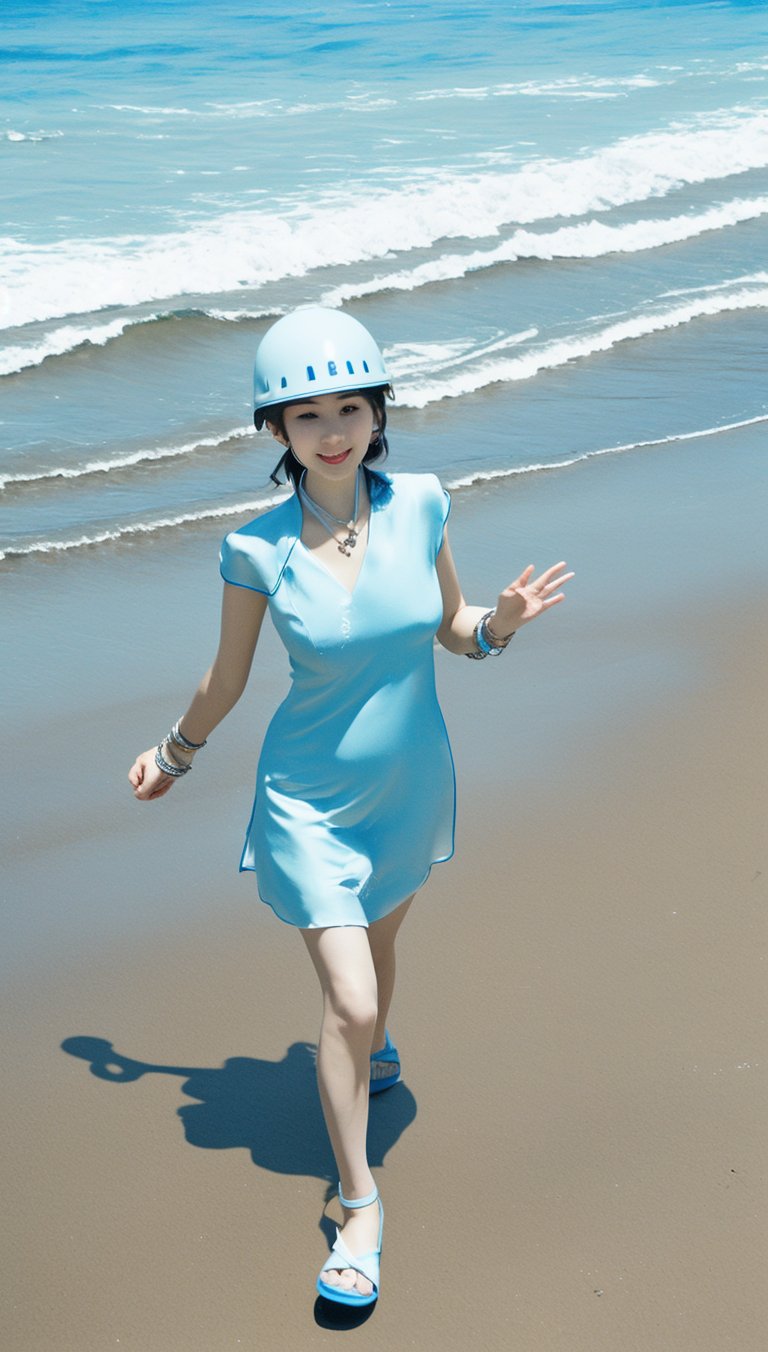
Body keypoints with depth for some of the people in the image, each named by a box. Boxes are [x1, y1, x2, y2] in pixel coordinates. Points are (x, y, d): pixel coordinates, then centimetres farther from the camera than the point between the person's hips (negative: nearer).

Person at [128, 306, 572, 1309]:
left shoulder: (420, 505, -11)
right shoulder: (258, 550, -18)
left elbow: (451, 630, 4)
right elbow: (227, 680, -1)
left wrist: (504, 620, -17)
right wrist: (172, 757, 11)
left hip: (410, 785, 3)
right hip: (311, 801, -3)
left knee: (377, 940, 26)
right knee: (347, 999, -7)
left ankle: (371, 1048, 60)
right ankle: (360, 1204, 12)